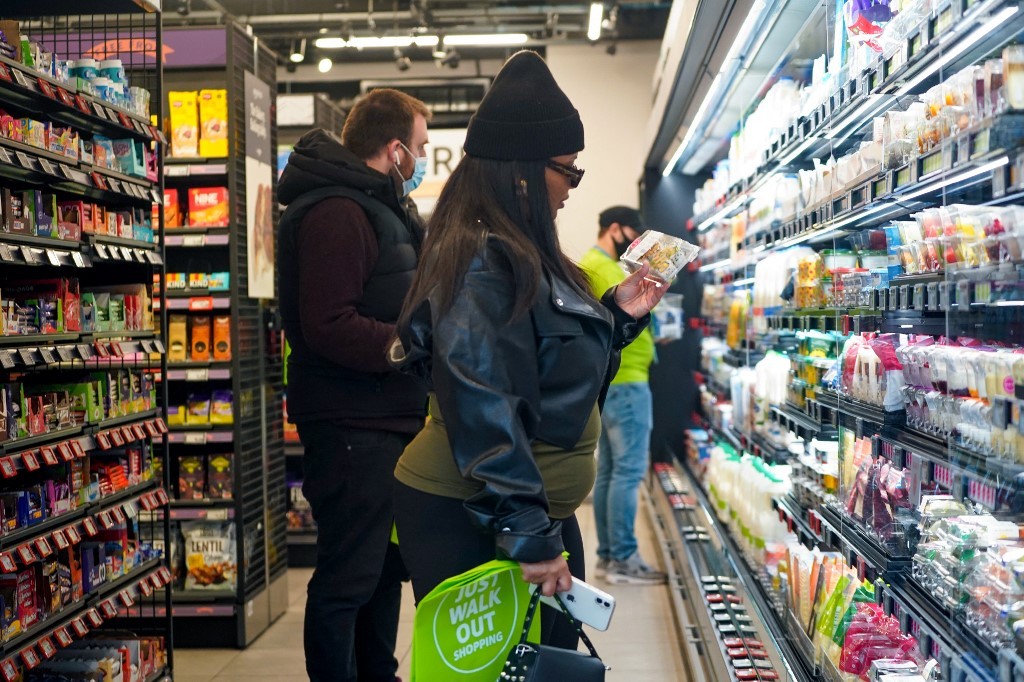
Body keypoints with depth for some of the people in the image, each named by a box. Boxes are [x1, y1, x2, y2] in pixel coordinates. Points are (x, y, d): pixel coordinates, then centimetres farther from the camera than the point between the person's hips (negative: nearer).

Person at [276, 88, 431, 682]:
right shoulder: (335, 211, -17)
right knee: (350, 577, -2)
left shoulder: (381, 207, 19)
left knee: (387, 564, 20)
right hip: (352, 425, -11)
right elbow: (329, 327, -27)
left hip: (389, 418, 11)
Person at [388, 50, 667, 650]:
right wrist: (528, 534, -25)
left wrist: (618, 315, 8)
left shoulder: (524, 257, 11)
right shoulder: (484, 261, -19)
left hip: (541, 511, 10)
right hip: (469, 523, -10)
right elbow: (481, 408, -26)